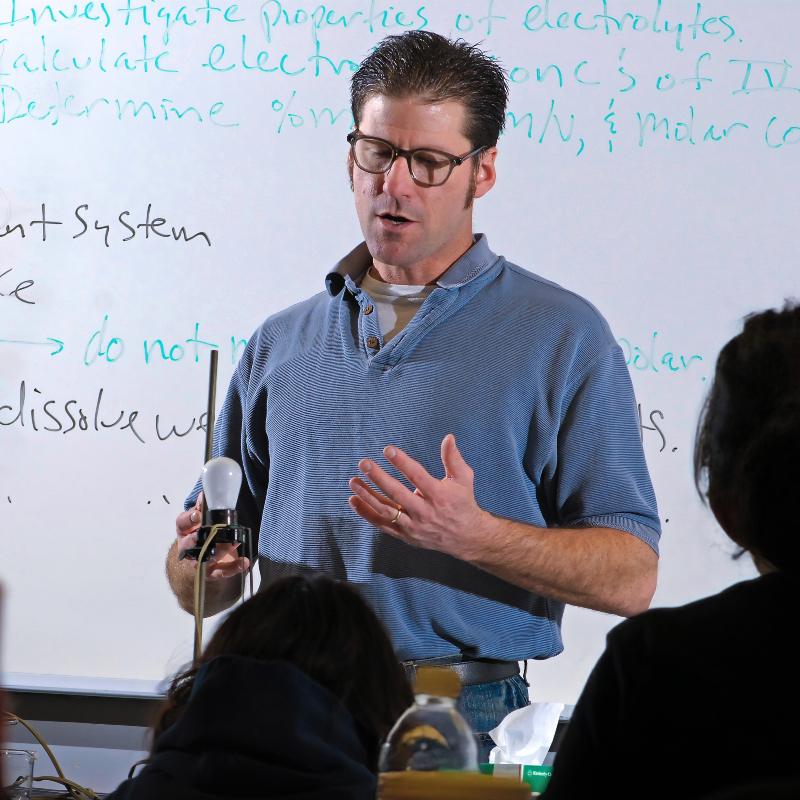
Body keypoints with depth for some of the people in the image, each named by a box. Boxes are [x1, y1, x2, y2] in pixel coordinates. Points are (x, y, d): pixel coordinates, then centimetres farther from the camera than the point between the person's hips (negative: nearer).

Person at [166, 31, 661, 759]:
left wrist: (470, 535, -14)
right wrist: (200, 559, 1)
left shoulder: (561, 335, 7)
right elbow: (204, 591, 24)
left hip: (468, 727, -3)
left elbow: (630, 576, -1)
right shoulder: (281, 344, 20)